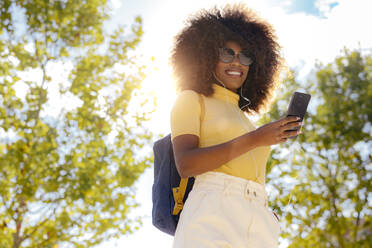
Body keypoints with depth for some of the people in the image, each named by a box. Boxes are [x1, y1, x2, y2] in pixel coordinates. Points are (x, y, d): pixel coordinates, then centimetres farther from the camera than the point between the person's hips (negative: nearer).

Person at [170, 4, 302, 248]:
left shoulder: (244, 116, 30)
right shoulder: (191, 100, 12)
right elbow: (185, 164, -5)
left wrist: (270, 219, 10)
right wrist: (254, 139, -9)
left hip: (259, 226, 6)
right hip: (212, 216, -5)